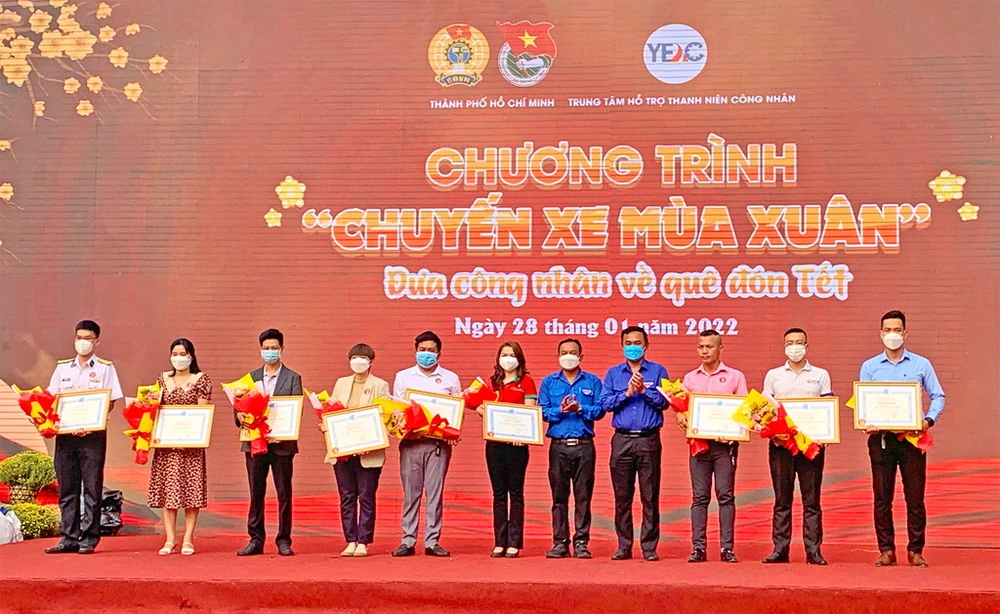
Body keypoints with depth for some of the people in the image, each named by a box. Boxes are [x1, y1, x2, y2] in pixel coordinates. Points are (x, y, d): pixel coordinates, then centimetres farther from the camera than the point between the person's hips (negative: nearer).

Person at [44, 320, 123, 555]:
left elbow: (110, 403, -2)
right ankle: (69, 538, 9)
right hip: (65, 433, 4)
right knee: (66, 486, 4)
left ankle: (89, 538, 2)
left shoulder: (105, 368, 4)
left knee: (92, 487, -2)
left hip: (93, 435, -3)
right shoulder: (62, 368, 14)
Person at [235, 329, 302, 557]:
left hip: (282, 443, -2)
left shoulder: (293, 378, 4)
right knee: (256, 493, 6)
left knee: (284, 493, 2)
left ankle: (284, 540, 9)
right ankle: (256, 539, 13)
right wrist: (239, 415, -16)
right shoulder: (251, 377, 13)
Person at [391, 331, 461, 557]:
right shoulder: (403, 377, 12)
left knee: (435, 492, 0)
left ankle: (432, 541, 4)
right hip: (410, 441, 1)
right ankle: (408, 541, 5)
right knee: (410, 492, 1)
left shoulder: (450, 379, 10)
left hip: (439, 443, 0)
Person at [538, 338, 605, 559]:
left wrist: (580, 409, -16)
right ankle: (560, 542, 9)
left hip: (584, 446, -1)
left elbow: (600, 410, -1)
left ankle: (581, 542, 5)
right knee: (559, 496, 3)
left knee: (583, 495, 0)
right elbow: (542, 412, 3)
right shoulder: (549, 382, 12)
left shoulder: (592, 381, 9)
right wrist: (560, 410, -13)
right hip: (558, 446, 1)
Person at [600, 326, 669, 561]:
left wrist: (644, 390, -14)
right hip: (622, 439, 2)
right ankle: (624, 546, 10)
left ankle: (649, 546, 4)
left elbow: (663, 401, -3)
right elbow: (605, 402, 2)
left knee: (650, 496, -1)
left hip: (649, 439, -2)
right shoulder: (613, 373, 13)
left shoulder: (658, 371, 8)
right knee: (622, 496, 4)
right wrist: (627, 393, -9)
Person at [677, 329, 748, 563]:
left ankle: (727, 548, 0)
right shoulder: (690, 378, 14)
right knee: (699, 496, 2)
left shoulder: (735, 377, 6)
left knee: (725, 495, -3)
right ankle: (698, 547, 3)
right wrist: (681, 417, -10)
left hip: (725, 442, -2)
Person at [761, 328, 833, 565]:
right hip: (780, 442, 1)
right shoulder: (773, 375, 12)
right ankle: (780, 549, 5)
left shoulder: (820, 375, 10)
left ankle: (813, 550, 2)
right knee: (782, 499, 2)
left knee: (811, 499, 0)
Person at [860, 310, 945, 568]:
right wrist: (867, 423, -14)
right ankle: (886, 550, 8)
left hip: (912, 438, -1)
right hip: (880, 438, 1)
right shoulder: (869, 367, 9)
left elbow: (938, 396, 8)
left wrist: (929, 420, -10)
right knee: (882, 498, 1)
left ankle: (915, 551, 8)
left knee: (915, 497, 0)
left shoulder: (921, 364, 7)